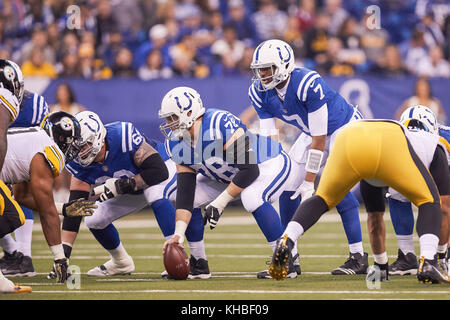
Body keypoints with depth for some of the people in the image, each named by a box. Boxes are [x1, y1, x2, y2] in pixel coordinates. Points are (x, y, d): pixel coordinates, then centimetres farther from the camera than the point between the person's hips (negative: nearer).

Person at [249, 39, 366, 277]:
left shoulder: (308, 85, -36)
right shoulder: (259, 92, -14)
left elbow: (319, 141, -30)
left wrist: (309, 181, -27)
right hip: (314, 133, 7)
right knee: (289, 186, -5)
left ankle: (358, 257, -14)